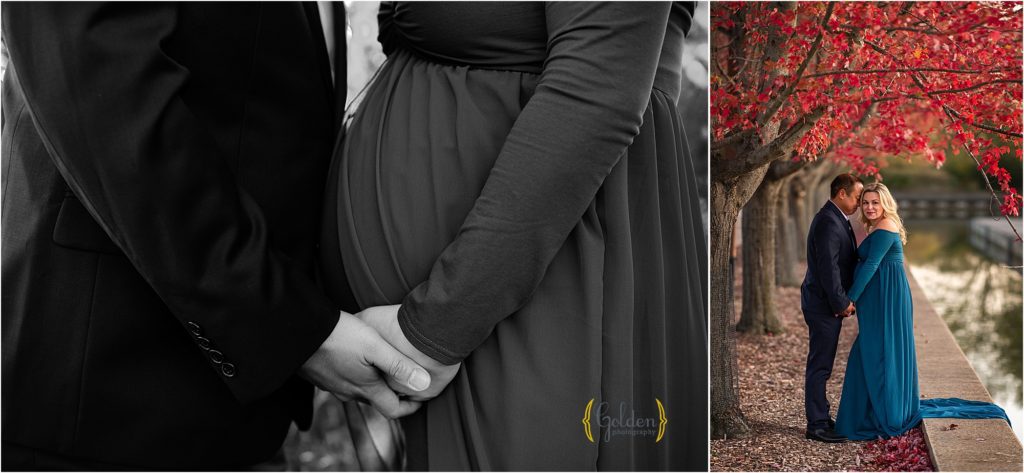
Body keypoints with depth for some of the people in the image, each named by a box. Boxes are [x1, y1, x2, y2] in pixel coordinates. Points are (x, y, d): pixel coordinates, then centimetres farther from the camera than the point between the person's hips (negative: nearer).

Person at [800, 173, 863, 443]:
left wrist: (845, 300, 10)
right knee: (819, 365, -5)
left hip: (828, 304, 10)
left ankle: (821, 417, 25)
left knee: (821, 364, 16)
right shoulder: (829, 223, -19)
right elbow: (828, 268, -23)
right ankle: (816, 425, 0)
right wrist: (842, 303, -17)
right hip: (824, 306, -10)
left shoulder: (836, 220, 14)